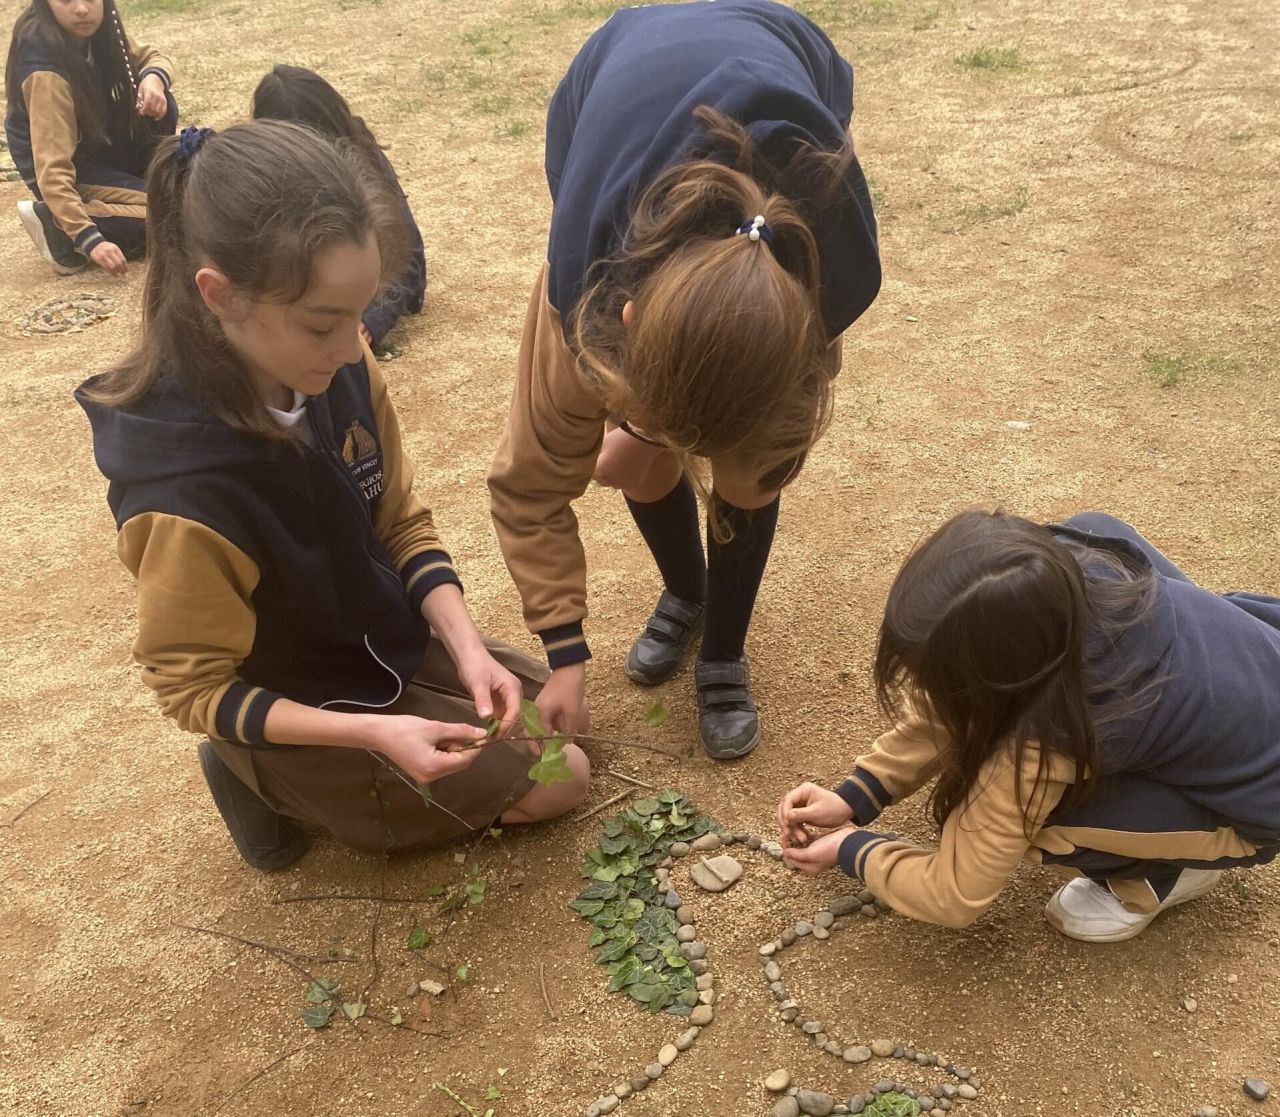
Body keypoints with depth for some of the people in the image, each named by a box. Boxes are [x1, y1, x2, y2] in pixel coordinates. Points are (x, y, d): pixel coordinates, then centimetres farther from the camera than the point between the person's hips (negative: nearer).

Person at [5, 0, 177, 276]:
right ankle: (57, 226, -15)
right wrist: (90, 240, -45)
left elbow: (152, 58, 2)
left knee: (160, 106, -10)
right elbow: (53, 171, -37)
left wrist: (154, 78, -23)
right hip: (73, 168, -8)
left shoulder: (94, 31, -12)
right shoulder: (47, 74, -33)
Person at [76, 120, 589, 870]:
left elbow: (402, 523, -5)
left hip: (389, 640, 6)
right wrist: (373, 733, -31)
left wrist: (469, 651, -17)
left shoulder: (340, 369, -20)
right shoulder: (186, 498, -37)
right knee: (558, 781, 3)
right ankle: (277, 785, 8)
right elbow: (198, 690, -22)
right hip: (306, 717, -6)